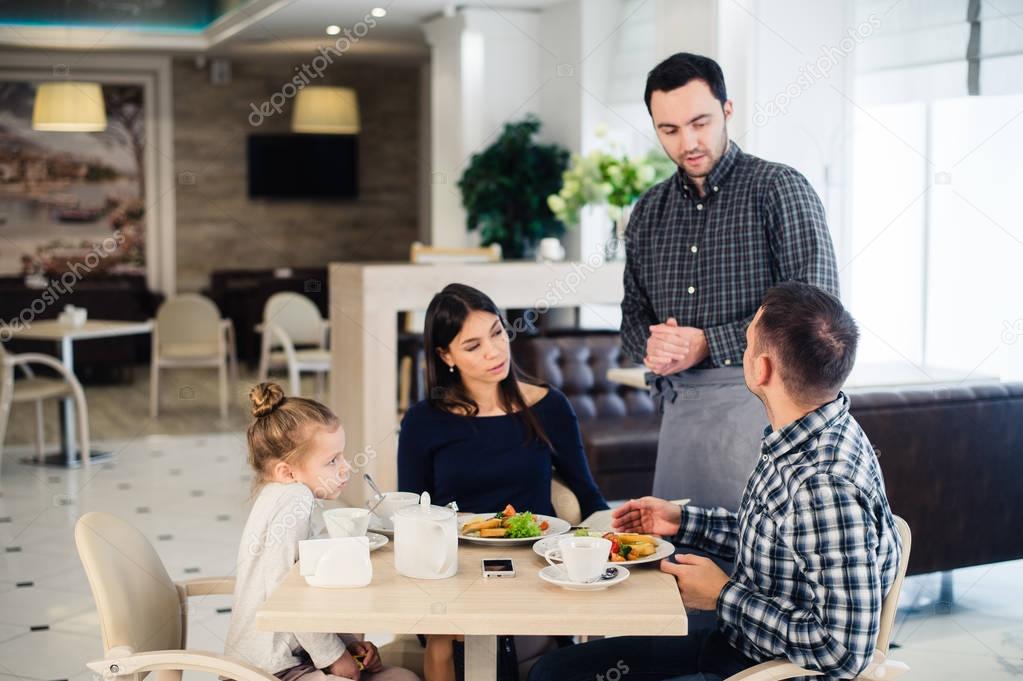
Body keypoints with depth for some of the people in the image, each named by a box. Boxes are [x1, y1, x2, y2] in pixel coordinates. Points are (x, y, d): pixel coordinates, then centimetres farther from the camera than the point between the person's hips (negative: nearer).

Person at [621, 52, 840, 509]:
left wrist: (708, 344, -15)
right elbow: (634, 312, 19)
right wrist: (649, 346, -5)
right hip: (679, 409, 6)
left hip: (758, 401, -5)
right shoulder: (649, 211, 14)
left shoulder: (779, 188, -4)